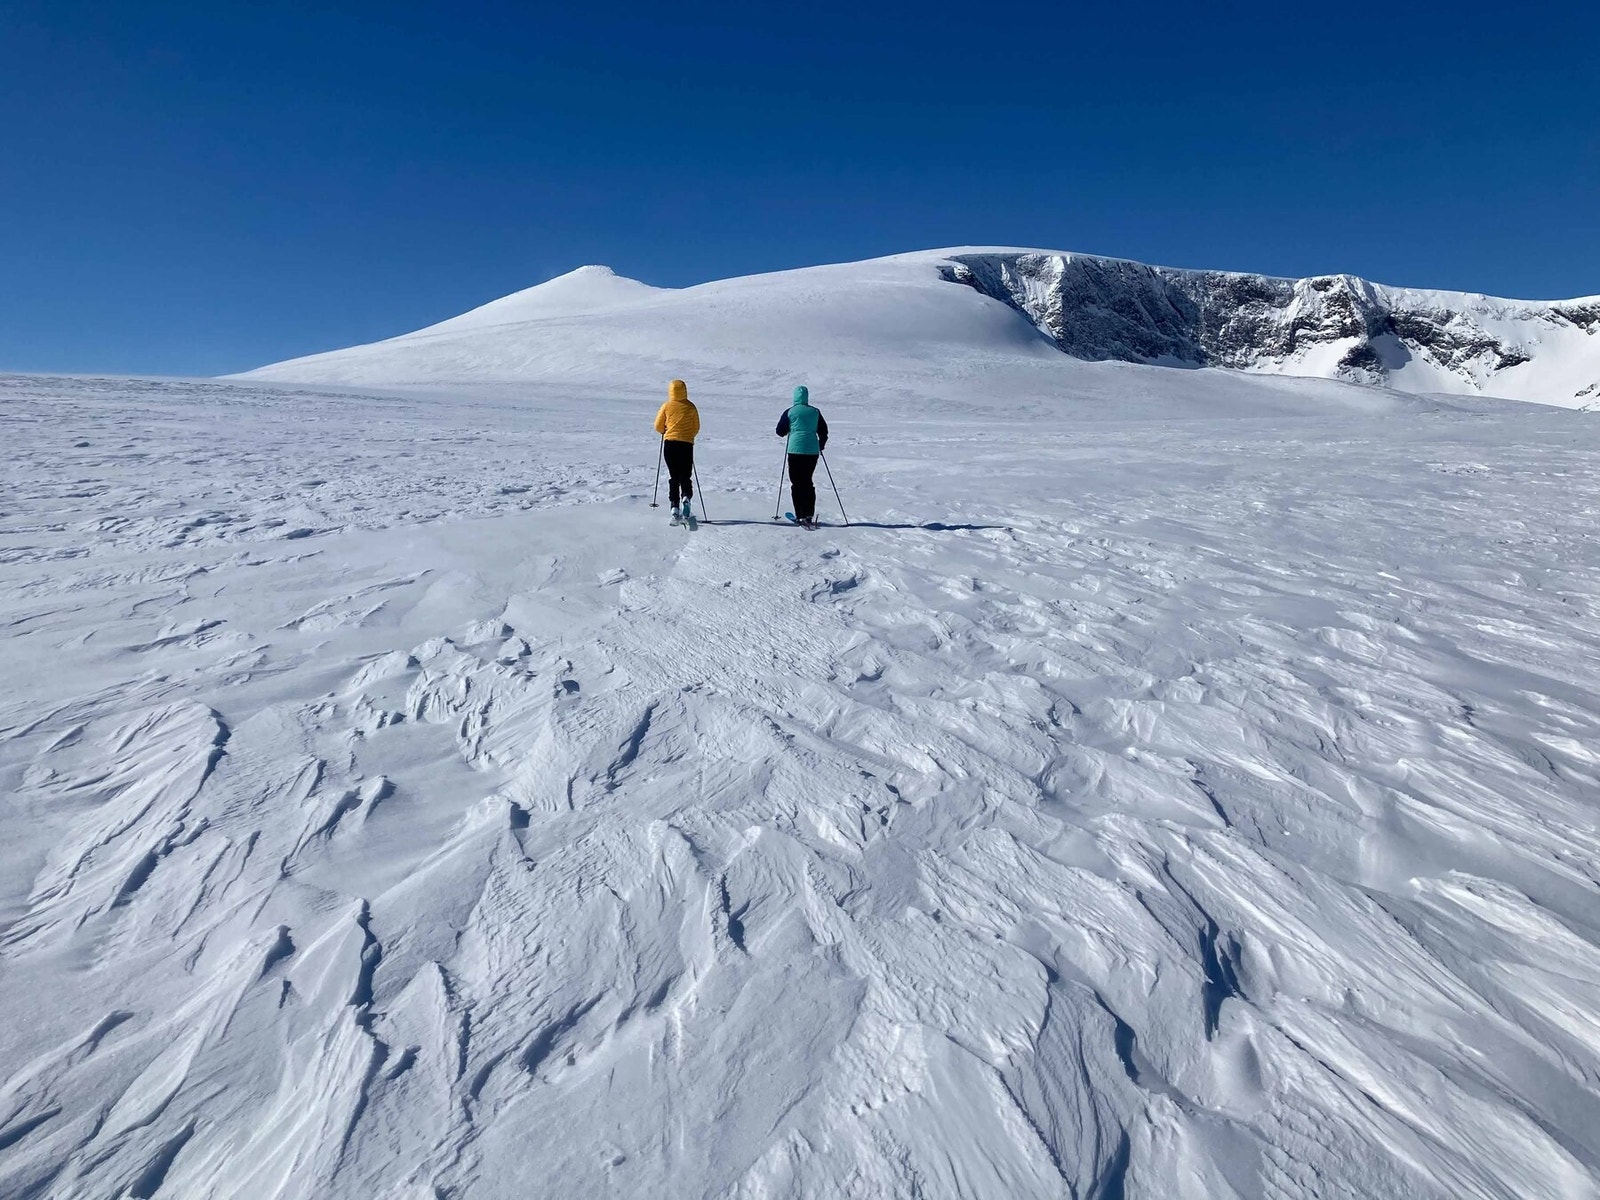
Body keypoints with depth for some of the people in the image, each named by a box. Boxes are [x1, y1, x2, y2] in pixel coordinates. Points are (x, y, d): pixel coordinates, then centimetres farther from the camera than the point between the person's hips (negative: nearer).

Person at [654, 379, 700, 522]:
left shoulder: (667, 406, 0)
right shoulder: (690, 407, 0)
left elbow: (658, 427, 4)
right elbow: (696, 428, 6)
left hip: (670, 444, 0)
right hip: (687, 444, 0)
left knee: (673, 477, 8)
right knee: (686, 476, 10)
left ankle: (674, 506, -4)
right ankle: (686, 498, -16)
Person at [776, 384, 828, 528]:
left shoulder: (790, 412, -3)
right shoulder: (815, 412, 6)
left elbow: (780, 431, 1)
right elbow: (823, 431, 12)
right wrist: (821, 444, 29)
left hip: (796, 450, -3)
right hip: (813, 451, 3)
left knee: (796, 482, 4)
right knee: (807, 481, 14)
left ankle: (801, 515, -2)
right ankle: (809, 514, 8)